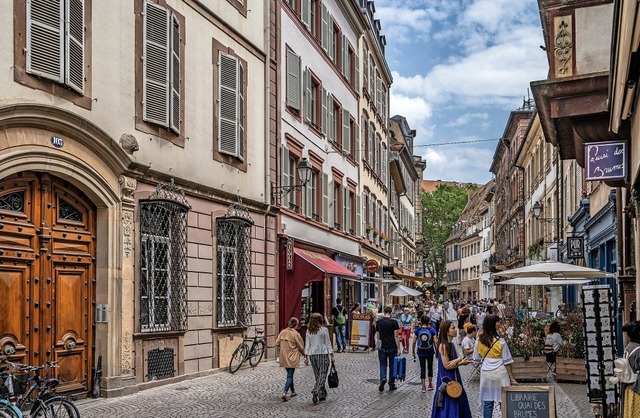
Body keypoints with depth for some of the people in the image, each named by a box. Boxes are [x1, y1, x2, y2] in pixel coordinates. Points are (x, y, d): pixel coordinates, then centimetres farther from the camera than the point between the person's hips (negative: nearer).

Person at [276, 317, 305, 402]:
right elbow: (301, 347, -7)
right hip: (292, 358, -5)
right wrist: (303, 353, 13)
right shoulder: (296, 334, -15)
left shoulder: (283, 332, 0)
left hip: (284, 358, 5)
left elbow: (277, 343, 4)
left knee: (289, 374, 20)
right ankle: (284, 393, -16)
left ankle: (293, 391, 31)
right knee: (290, 376, -2)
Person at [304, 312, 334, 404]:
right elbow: (328, 343, -3)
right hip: (323, 354, -4)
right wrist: (331, 355, 2)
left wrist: (306, 356, 8)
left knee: (318, 376, 13)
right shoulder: (324, 330, -6)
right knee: (322, 375, -2)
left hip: (312, 355, 4)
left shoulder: (308, 331, 3)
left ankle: (322, 394, 17)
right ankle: (315, 391, -22)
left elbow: (307, 344, 4)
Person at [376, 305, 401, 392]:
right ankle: (391, 384, 14)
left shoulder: (379, 322, 3)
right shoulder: (394, 322, -8)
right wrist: (399, 348, -5)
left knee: (383, 364, 8)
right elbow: (396, 336, -9)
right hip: (392, 347, -2)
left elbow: (377, 335, 10)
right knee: (392, 365, 9)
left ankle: (383, 378, -18)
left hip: (382, 347, 2)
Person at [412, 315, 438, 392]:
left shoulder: (417, 330, -5)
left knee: (422, 368, 5)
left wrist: (413, 351, 5)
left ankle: (424, 387, 3)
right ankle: (430, 384, 25)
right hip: (430, 352, 0)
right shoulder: (432, 330, -6)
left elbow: (414, 341, -5)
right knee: (430, 367, 17)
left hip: (421, 352, 0)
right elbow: (435, 341, -8)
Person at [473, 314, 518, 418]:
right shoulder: (500, 341, -13)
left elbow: (477, 358, 6)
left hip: (486, 372, 3)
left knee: (487, 401, 9)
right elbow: (507, 362, -8)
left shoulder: (479, 341, -4)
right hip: (500, 372, -3)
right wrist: (512, 378, 0)